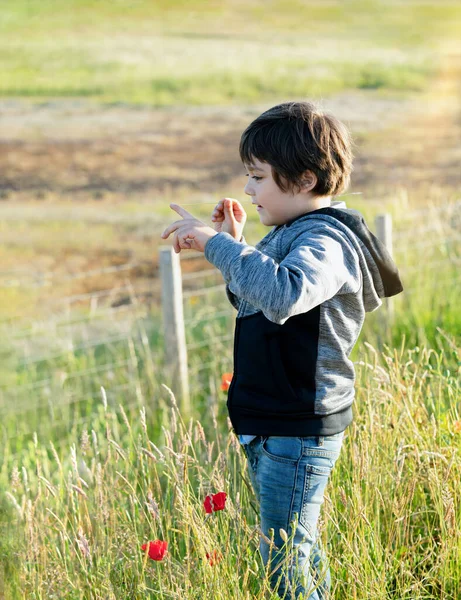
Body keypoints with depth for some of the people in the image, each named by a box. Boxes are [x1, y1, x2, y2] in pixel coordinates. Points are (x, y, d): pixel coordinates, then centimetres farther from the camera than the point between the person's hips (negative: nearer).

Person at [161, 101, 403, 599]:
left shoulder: (327, 241, -21)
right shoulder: (289, 234, 10)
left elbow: (283, 294, -43)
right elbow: (253, 302, 26)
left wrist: (216, 243, -35)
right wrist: (234, 246, 11)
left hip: (299, 431, -10)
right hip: (269, 426, 10)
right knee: (298, 551, 21)